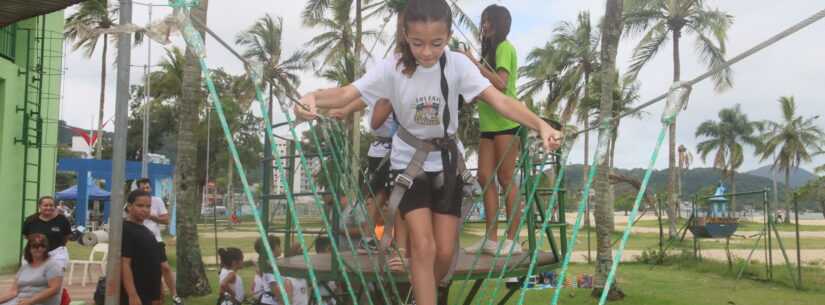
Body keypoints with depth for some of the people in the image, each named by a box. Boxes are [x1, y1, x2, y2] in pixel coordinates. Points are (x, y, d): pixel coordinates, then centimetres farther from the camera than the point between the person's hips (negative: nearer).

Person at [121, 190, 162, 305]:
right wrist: (132, 295, -26)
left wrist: (156, 295, 21)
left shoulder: (146, 231, 16)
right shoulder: (124, 231, -14)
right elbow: (124, 264, -20)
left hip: (148, 295, 10)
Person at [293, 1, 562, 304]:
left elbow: (499, 100, -24)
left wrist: (541, 125, -40)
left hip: (446, 163, 2)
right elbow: (347, 93, -27)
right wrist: (312, 97, -49)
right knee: (424, 248, -12)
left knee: (445, 253, 4)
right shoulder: (392, 68, -17)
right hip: (409, 164, -1)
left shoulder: (457, 64, -16)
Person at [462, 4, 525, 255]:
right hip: (488, 123, 9)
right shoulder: (491, 50, 19)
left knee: (506, 179, -7)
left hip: (505, 122, -9)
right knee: (485, 178, 4)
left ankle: (513, 240, -3)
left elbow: (501, 84, -20)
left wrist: (475, 63, -19)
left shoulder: (505, 47, -7)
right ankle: (491, 239, 7)